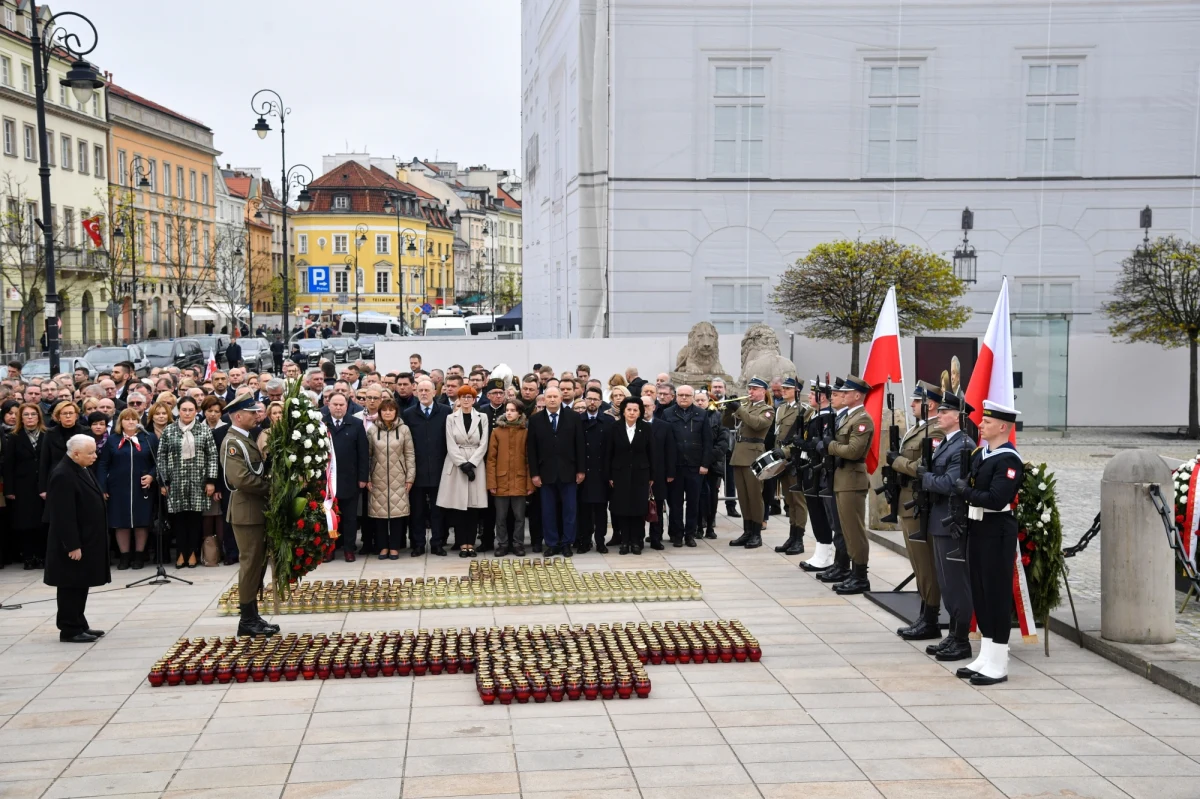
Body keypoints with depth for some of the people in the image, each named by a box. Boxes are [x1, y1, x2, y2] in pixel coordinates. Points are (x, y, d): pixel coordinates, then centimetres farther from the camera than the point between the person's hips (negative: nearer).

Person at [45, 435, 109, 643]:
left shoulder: (82, 469, 9)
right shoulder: (63, 475, -22)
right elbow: (63, 516, -24)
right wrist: (72, 545, -23)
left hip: (86, 539, 10)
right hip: (73, 543, -10)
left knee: (80, 585, 15)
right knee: (71, 586, -1)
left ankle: (79, 625, 23)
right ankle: (69, 630, 6)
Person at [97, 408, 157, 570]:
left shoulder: (147, 439, 5)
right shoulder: (112, 440, 5)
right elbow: (103, 465, 3)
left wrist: (151, 476, -10)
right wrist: (102, 488, -4)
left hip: (141, 488, 0)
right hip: (118, 488, 0)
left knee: (141, 522, 4)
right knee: (121, 522, 4)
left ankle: (139, 555, 15)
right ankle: (125, 556, 14)